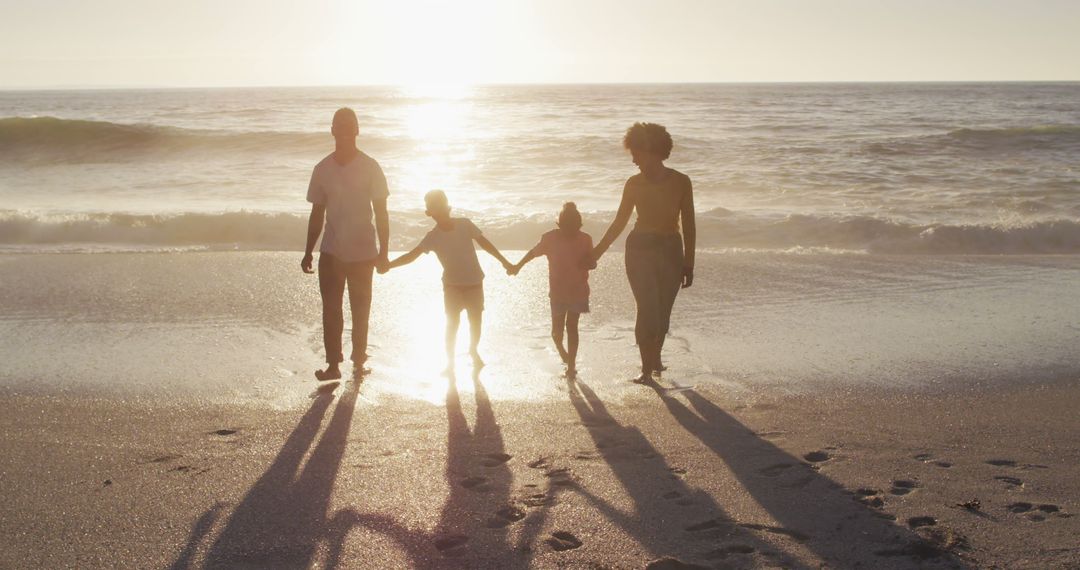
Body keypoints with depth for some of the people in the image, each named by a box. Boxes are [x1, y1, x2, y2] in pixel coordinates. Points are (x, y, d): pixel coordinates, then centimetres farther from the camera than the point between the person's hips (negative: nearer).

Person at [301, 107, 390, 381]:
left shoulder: (370, 168, -5)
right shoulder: (322, 169, 3)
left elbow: (381, 212, -2)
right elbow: (317, 214, 9)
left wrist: (383, 251, -7)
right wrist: (308, 253, 8)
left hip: (362, 253, -2)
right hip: (331, 253, 2)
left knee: (360, 311, 8)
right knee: (331, 310, -2)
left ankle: (359, 361, 21)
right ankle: (333, 364, 3)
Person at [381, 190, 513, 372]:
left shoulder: (465, 224, -8)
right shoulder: (433, 236, -11)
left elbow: (483, 242, 3)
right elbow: (412, 255, -14)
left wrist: (503, 261, 8)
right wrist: (388, 265, -27)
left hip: (474, 283, 1)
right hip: (452, 286, -1)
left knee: (476, 322, 6)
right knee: (452, 324, -4)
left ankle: (473, 351, 33)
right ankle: (450, 363, 10)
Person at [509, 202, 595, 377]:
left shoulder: (585, 239, -8)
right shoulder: (550, 238, -11)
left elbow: (592, 263, 2)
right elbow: (534, 252, 7)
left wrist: (587, 263, -21)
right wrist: (518, 266, 17)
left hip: (578, 292, 0)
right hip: (557, 291, 0)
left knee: (571, 326, -1)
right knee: (557, 329, 0)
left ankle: (571, 365, 6)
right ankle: (561, 348, 33)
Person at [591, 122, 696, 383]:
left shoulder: (681, 182, -2)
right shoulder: (634, 184, 0)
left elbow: (688, 225, 1)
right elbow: (619, 222, 9)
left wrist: (689, 263, 0)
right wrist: (597, 251, 8)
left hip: (671, 250, 0)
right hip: (640, 249, 0)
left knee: (662, 311, 5)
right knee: (648, 309, -9)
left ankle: (656, 357, 29)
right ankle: (647, 367, 0)